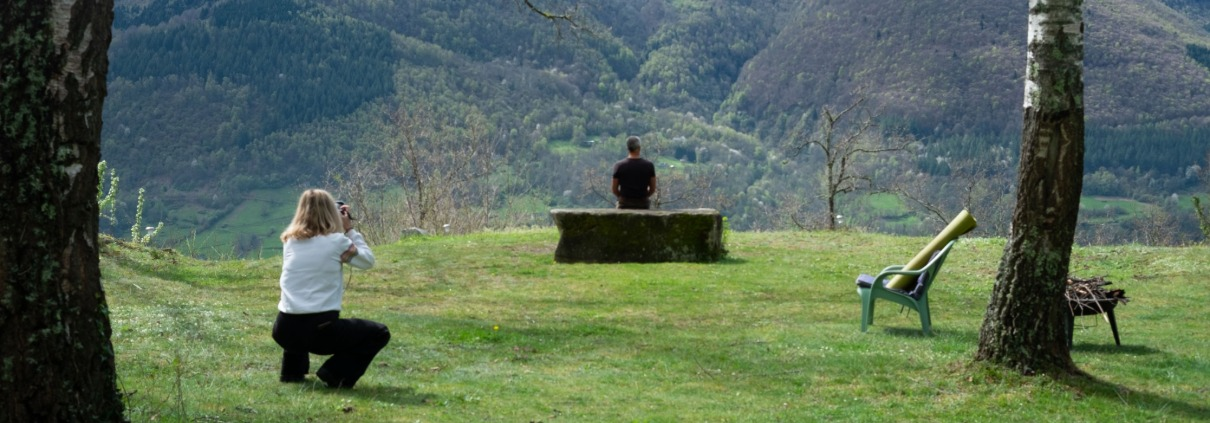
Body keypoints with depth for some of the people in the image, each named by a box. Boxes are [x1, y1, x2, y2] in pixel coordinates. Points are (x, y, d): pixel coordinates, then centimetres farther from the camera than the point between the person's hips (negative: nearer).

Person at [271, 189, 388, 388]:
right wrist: (350, 230, 18)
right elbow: (368, 261, 12)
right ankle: (336, 373, -1)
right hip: (321, 331, -5)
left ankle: (293, 370, 30)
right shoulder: (337, 241, -4)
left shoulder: (290, 241, 8)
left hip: (284, 331, 6)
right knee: (380, 333, 14)